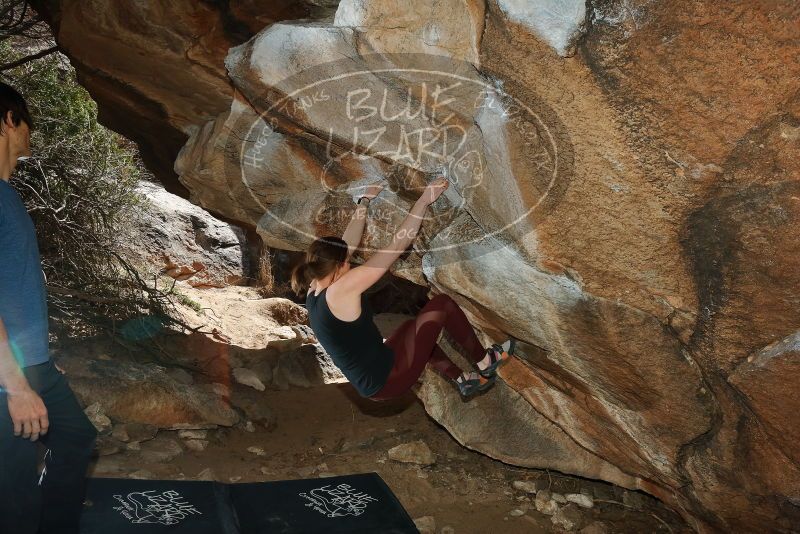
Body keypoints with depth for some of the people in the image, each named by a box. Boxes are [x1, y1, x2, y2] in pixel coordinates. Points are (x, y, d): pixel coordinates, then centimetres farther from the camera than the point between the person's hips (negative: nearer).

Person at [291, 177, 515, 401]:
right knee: (442, 304, -1)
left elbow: (348, 242, 12)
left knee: (413, 326, 32)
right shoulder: (340, 291, -24)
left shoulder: (314, 292, 1)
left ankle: (462, 379, 34)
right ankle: (483, 361, 19)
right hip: (387, 381, -9)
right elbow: (397, 245, -20)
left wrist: (365, 200, 20)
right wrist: (424, 200, -14)